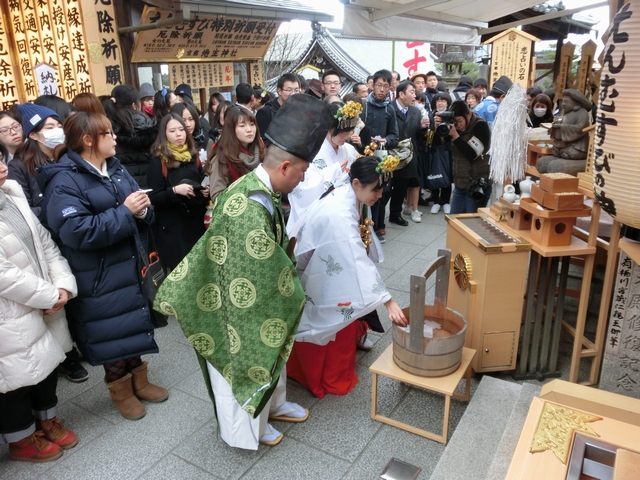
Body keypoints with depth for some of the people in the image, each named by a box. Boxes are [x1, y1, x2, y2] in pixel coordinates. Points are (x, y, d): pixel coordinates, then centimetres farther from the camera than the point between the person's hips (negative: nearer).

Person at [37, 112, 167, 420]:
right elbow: (76, 232, -27)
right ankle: (120, 391, 30)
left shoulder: (115, 169, 7)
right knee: (113, 334, 7)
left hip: (129, 266, 7)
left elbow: (142, 213, 12)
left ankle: (139, 381, 38)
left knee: (134, 325, 18)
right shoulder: (64, 181, -17)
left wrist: (142, 209, -13)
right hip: (98, 278, -7)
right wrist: (124, 212, -25)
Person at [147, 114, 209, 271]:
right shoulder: (158, 160, -7)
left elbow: (202, 182, 22)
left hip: (196, 221, 5)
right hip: (172, 226, -5)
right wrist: (175, 190, -27)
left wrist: (206, 191, -1)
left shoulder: (192, 155, 9)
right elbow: (154, 198, -10)